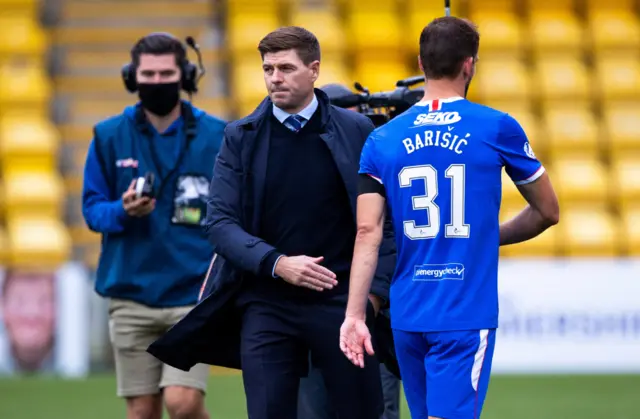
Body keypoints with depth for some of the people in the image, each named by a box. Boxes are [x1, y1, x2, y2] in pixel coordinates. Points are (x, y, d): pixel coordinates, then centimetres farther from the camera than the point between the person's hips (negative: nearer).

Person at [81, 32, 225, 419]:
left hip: (194, 293, -2)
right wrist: (123, 211, -14)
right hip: (131, 293, 2)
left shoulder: (216, 137, 2)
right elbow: (92, 208, 8)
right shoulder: (109, 137, 5)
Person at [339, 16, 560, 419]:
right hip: (467, 317, -4)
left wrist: (355, 314, -3)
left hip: (407, 316, 4)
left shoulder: (383, 140, 5)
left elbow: (368, 233, -3)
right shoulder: (497, 129, -2)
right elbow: (547, 212, 10)